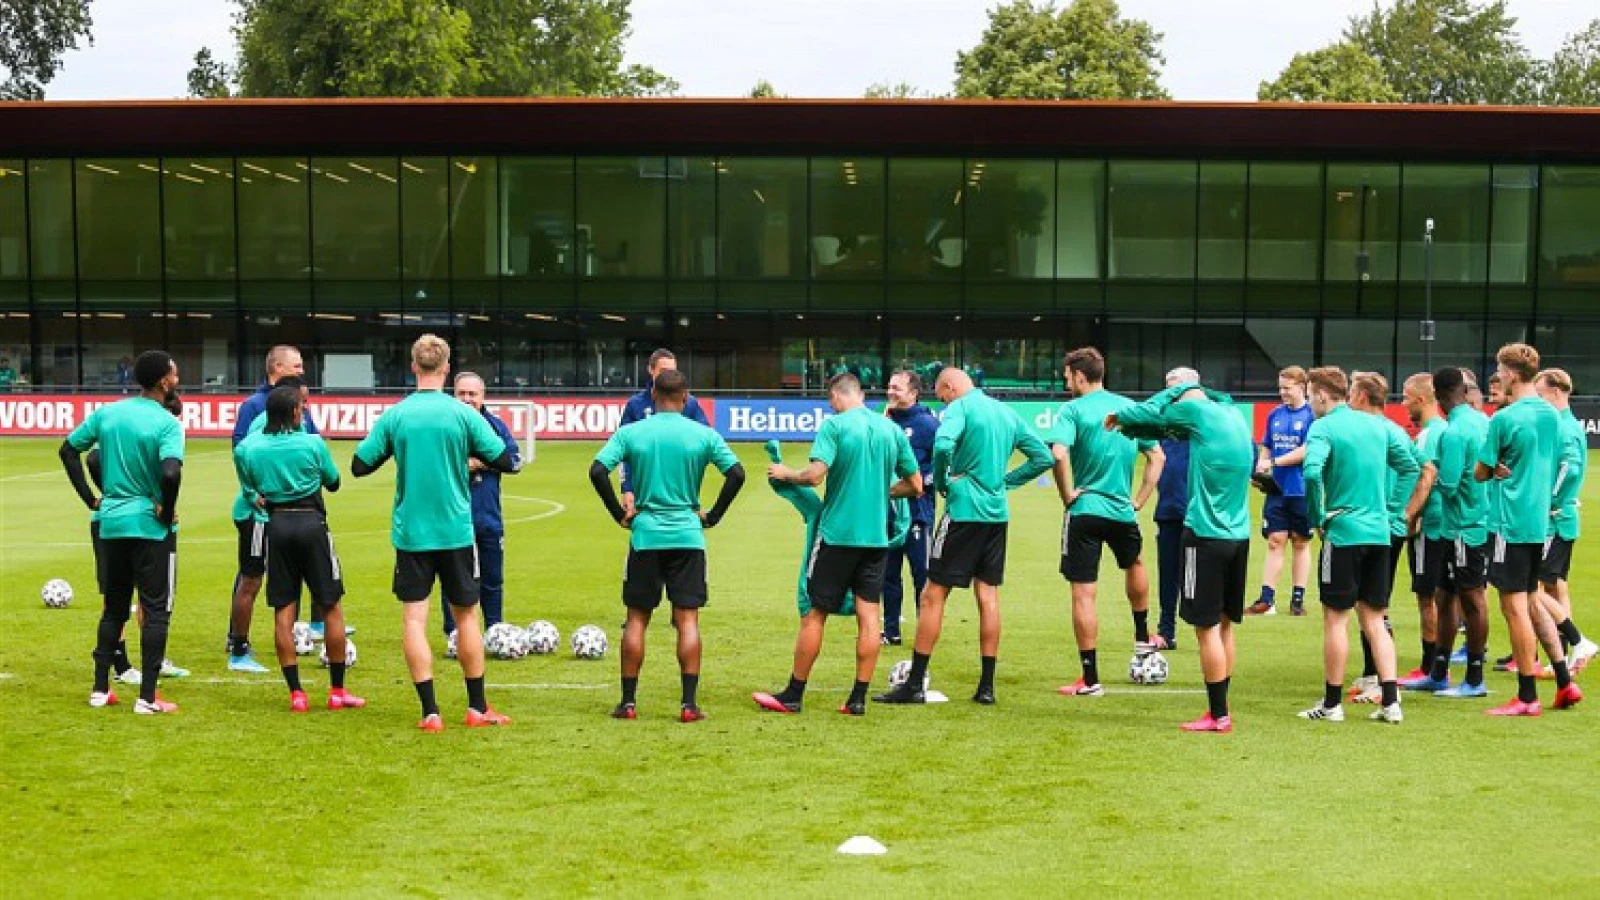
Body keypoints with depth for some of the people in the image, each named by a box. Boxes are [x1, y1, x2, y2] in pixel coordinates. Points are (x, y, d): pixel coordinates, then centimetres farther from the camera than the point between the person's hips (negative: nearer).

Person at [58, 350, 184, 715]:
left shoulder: (106, 413, 4)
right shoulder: (167, 424, -14)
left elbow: (68, 450, 10)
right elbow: (171, 473, -28)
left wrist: (91, 499, 12)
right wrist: (166, 512, -12)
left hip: (110, 523, 6)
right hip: (150, 527, -6)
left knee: (114, 607, 18)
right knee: (156, 610, 2)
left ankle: (100, 689, 22)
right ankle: (147, 697, 1)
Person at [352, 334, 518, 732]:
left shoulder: (393, 416, -4)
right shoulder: (463, 414, -7)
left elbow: (359, 466, 1)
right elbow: (504, 461, -4)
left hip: (410, 533, 0)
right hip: (456, 531, 0)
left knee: (415, 617, 4)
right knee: (466, 614, 11)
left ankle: (430, 713, -1)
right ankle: (477, 708, 18)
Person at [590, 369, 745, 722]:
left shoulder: (630, 433, -1)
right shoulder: (704, 435, 0)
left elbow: (597, 471, -9)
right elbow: (736, 473, -5)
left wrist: (620, 514, 0)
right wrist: (712, 516, 3)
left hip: (645, 535, 0)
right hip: (688, 536, 0)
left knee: (637, 618, 9)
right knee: (688, 619, 2)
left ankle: (628, 702, 11)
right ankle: (689, 704, 0)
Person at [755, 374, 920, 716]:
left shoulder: (834, 425, -8)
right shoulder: (892, 429, 7)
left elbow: (815, 475, -19)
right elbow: (915, 485, 12)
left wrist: (784, 473, -1)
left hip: (837, 534, -4)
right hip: (877, 536, 4)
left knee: (814, 613, 5)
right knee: (868, 614, 5)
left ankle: (793, 696, 13)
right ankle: (858, 698, 5)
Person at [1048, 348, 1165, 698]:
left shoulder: (1073, 409, -8)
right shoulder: (1131, 408, 8)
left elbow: (1059, 454, -24)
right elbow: (1157, 457, 13)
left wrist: (1068, 495, -11)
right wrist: (1140, 499, 16)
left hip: (1084, 511, -5)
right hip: (1123, 511, 5)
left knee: (1083, 594, 1)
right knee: (1135, 564, 34)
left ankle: (1090, 679, 3)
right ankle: (1142, 638, 47)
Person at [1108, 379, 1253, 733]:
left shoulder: (1196, 409, -11)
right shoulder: (1233, 415, 12)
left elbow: (1148, 413, -1)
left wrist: (1119, 417, 18)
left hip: (1206, 533, -8)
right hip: (1238, 534, 8)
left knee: (1208, 627, -2)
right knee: (1224, 624, 14)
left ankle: (1218, 715, 1)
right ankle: (1221, 709, 21)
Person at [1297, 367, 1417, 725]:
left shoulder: (1322, 428, -9)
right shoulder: (1377, 424, 10)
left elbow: (1312, 471, -25)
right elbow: (1410, 466, 14)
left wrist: (1318, 516, -12)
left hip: (1342, 532, -6)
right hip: (1379, 531, 6)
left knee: (1335, 617, 4)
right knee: (1374, 619, 11)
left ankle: (1332, 704, 10)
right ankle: (1390, 702, 6)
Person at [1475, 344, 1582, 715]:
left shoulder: (1504, 419, -14)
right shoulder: (1552, 415, 9)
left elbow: (1481, 473, -9)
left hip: (1511, 522, -8)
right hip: (1540, 520, 8)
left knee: (1514, 607, -1)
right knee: (1531, 602, 19)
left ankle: (1527, 697, 3)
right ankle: (1565, 682, 17)